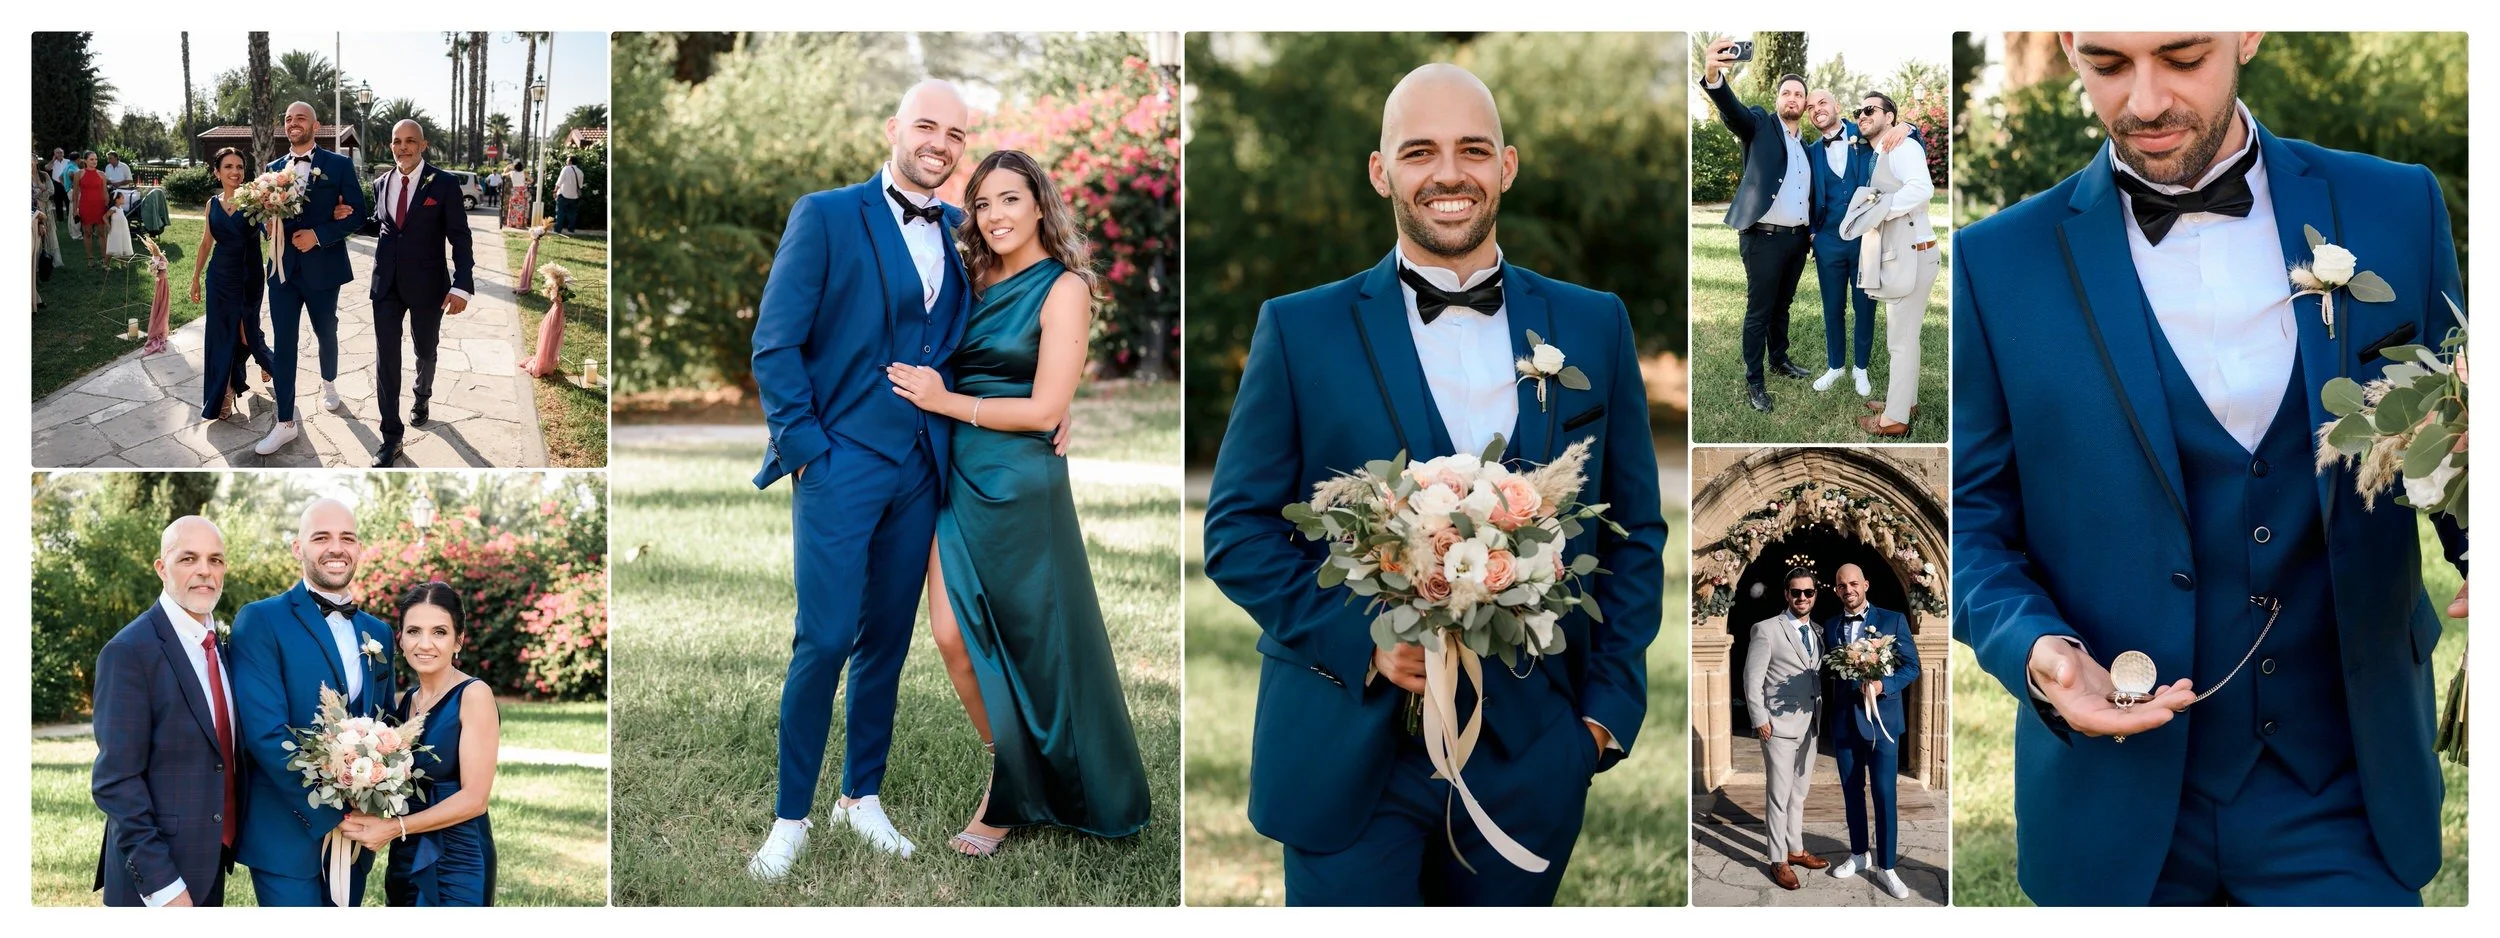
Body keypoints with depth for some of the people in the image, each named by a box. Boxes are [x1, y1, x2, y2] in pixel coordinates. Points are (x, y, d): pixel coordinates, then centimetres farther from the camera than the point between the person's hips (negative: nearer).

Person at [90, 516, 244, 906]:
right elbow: (116, 781, -18)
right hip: (156, 876, -7)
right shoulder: (130, 652, -14)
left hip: (210, 865, 7)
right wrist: (160, 884, -21)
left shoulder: (217, 644, 10)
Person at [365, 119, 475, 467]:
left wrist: (461, 286, -17)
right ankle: (391, 437, 1)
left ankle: (422, 397, 49)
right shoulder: (381, 184, 3)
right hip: (387, 283, 3)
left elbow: (460, 238, -11)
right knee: (385, 358, -3)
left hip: (427, 285, -2)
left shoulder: (444, 184, -11)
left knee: (425, 350, 18)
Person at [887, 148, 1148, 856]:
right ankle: (1006, 777, 15)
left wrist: (946, 401, -10)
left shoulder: (1063, 288, -6)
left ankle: (1015, 797, 16)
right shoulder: (976, 282, 12)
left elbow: (1046, 409, -12)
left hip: (1018, 484, -5)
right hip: (959, 478, 5)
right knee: (954, 635, -2)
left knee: (1031, 643, 3)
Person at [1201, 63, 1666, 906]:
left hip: (1530, 757, 2)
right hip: (1349, 753, -2)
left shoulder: (1593, 327, 7)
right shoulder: (1301, 331, 0)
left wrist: (1609, 706, 2)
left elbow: (1635, 531, 11)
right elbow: (1238, 527, -1)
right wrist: (1361, 638, -14)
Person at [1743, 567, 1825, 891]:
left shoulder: (1817, 632, 10)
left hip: (1810, 726, 6)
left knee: (1799, 792, 15)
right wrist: (1760, 720, -13)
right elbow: (1752, 680, -9)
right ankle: (1778, 860, 6)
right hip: (1779, 726, -6)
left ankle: (1795, 849, 27)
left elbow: (1820, 676, 15)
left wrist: (1821, 715, 7)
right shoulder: (1766, 630, -9)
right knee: (1779, 796, -1)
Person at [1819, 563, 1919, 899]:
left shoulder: (1893, 620, -2)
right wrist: (1828, 715, -1)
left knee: (1884, 793, -3)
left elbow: (1912, 666, -4)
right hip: (1843, 720, 4)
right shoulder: (1830, 627, 9)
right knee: (1851, 791, 11)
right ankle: (1859, 855, 25)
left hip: (1880, 718, -3)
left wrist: (1883, 685, -20)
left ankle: (1886, 867, 2)